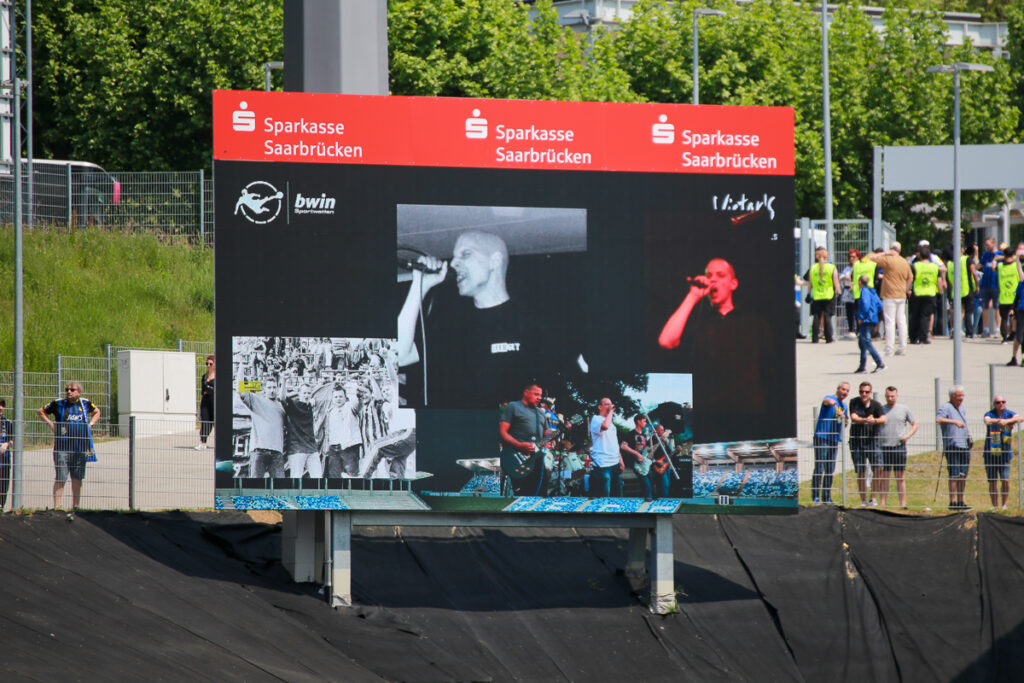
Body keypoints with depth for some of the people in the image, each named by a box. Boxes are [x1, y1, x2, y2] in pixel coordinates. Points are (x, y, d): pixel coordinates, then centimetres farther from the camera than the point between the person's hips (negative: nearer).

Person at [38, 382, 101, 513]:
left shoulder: (85, 403, 9)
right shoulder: (59, 404, 1)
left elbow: (96, 412, 29)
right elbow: (41, 412, 13)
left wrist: (91, 424, 13)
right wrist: (51, 423, 0)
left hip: (80, 447, 3)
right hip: (63, 446, -3)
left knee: (77, 479, 8)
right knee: (60, 478, -7)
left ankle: (75, 506, 16)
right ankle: (56, 507, -8)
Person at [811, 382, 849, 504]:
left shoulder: (844, 407, 18)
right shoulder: (830, 398, -5)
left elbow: (844, 423, 30)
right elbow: (826, 401, -31)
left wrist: (843, 417, 5)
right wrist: (830, 401, -56)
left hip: (834, 439, 8)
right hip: (822, 438, -8)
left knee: (830, 470, 9)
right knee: (819, 468, -10)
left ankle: (826, 497, 15)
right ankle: (816, 496, -10)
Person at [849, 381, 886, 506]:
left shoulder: (876, 405, 0)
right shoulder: (854, 402, 0)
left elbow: (883, 419, -14)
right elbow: (853, 418, -15)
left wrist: (874, 421, -34)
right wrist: (866, 420, -32)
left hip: (872, 440, 0)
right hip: (857, 441, 0)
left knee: (878, 467, -14)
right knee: (861, 472, 1)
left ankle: (873, 498, -6)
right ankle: (863, 500, 9)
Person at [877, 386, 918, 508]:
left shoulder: (904, 410, 7)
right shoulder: (880, 409, 9)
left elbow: (915, 424, 11)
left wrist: (908, 435, -4)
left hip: (899, 446, -1)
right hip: (883, 447, 1)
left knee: (900, 477, 3)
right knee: (883, 477, 1)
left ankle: (903, 504, 5)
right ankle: (882, 503, 3)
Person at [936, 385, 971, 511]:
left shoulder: (962, 408, 19)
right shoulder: (946, 407, -6)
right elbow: (938, 419, -25)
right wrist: (954, 421, -35)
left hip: (964, 447, 8)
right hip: (952, 447, -8)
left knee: (963, 475, 9)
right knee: (954, 475, -10)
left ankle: (960, 501, 15)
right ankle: (952, 502, -9)